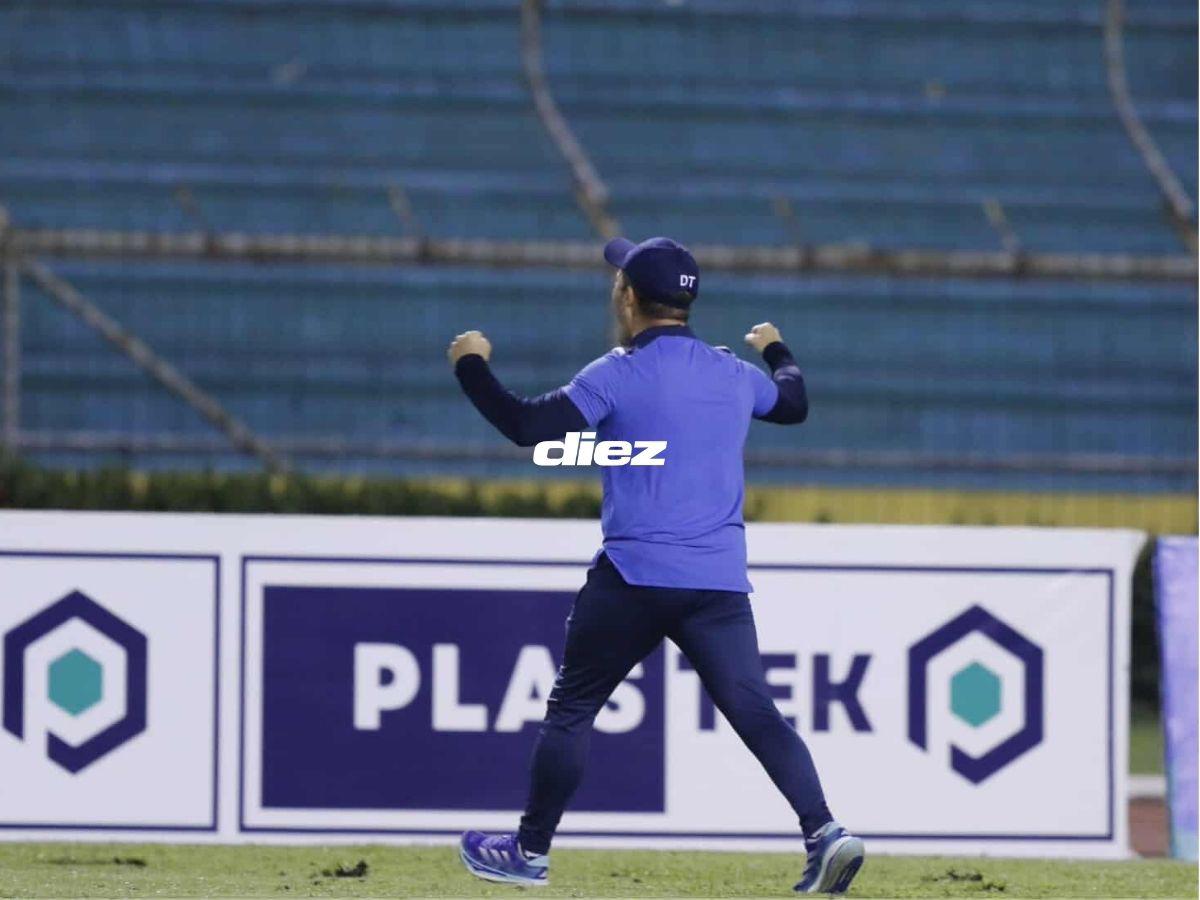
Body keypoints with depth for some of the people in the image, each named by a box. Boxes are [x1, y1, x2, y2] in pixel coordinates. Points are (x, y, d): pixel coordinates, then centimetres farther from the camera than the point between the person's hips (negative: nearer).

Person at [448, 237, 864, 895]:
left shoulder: (617, 376, -6)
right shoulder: (735, 376, 11)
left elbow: (528, 427, -13)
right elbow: (794, 404, 32)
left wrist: (472, 366, 1)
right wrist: (777, 352, 54)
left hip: (632, 580, -4)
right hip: (721, 586, 4)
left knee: (571, 708, 10)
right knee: (756, 712, -3)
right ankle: (824, 834, -22)